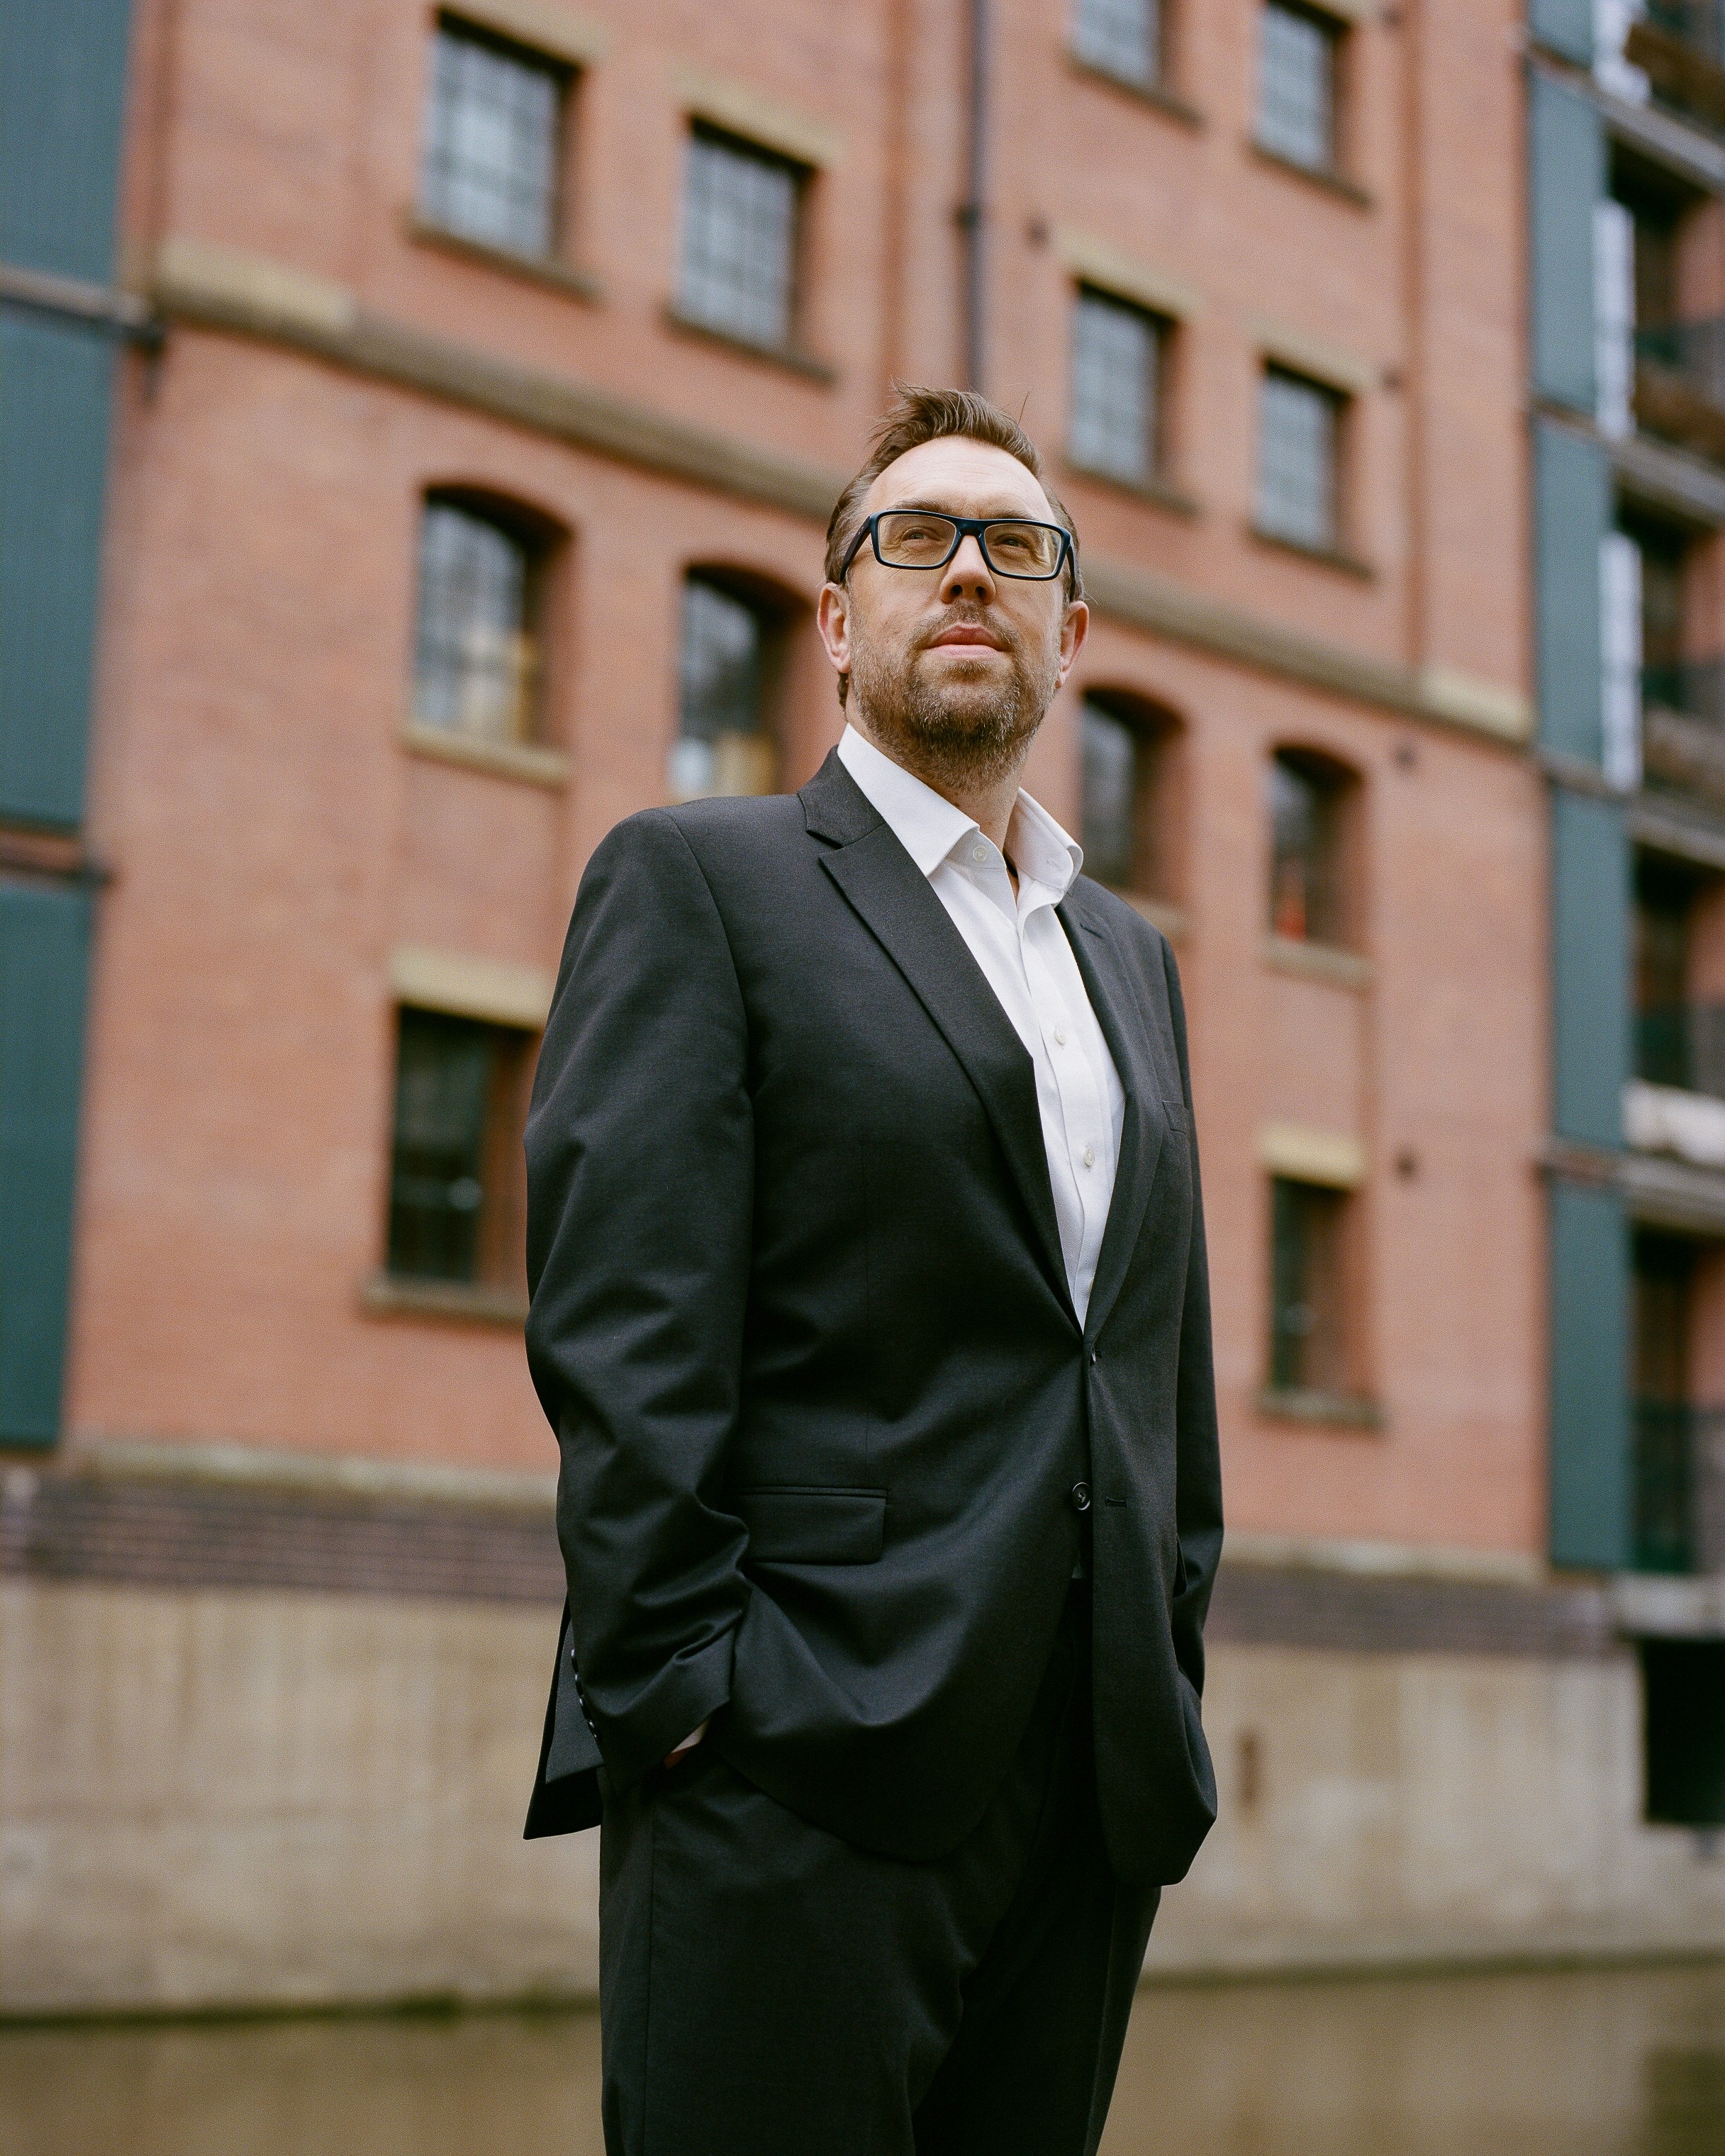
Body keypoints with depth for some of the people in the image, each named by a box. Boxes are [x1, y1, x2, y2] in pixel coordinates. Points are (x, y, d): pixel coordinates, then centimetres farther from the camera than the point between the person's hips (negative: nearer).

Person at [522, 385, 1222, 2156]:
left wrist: (1169, 1698, 12)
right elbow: (622, 1335, -8)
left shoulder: (1132, 958, 22)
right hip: (802, 1790, -6)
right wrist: (683, 1704, -15)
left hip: (1095, 1793, 6)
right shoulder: (698, 881, 2)